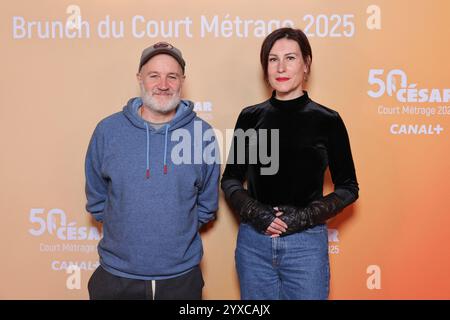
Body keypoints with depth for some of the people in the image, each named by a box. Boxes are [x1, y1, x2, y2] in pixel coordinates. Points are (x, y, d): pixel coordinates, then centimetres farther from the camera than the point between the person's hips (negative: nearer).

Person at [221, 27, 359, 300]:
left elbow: (348, 187, 2)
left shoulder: (327, 120, -4)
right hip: (253, 241, 2)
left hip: (306, 243, -2)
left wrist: (306, 216, -12)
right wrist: (253, 211, -9)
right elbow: (231, 179, 8)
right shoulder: (250, 117, 2)